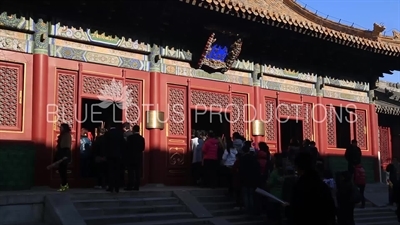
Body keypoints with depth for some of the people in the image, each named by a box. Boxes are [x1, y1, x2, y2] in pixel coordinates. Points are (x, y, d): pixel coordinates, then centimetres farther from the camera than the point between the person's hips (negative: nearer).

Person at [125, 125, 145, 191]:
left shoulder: (130, 137, -8)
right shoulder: (142, 138, 4)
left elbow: (127, 147, -8)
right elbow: (143, 148, 6)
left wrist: (125, 156, 6)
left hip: (131, 157, -4)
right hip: (139, 157, 4)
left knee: (131, 172, -2)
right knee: (138, 172, 3)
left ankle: (130, 186, -5)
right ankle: (136, 186, 2)